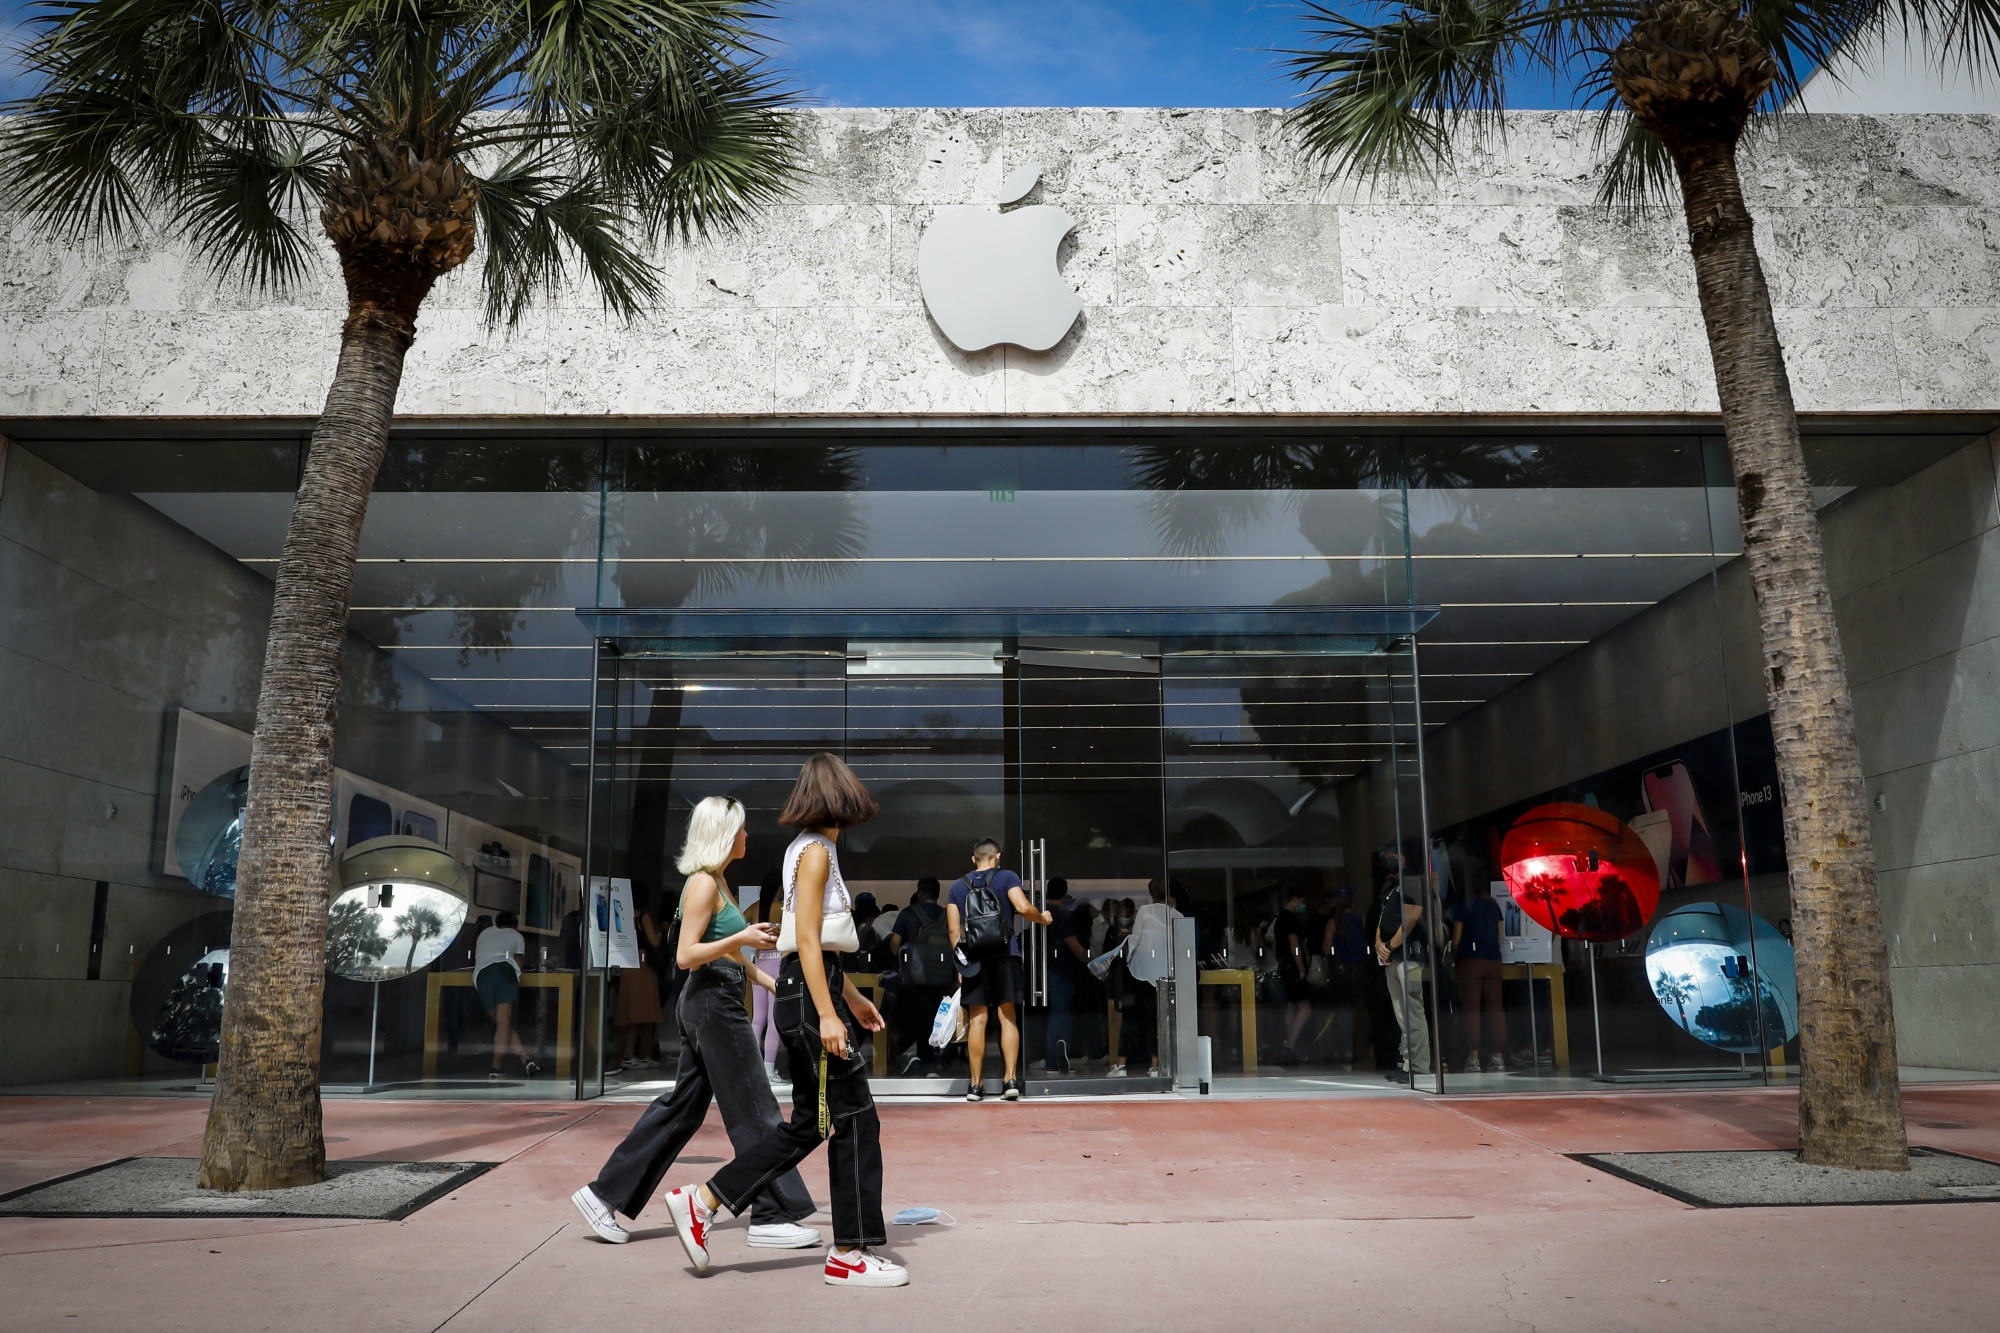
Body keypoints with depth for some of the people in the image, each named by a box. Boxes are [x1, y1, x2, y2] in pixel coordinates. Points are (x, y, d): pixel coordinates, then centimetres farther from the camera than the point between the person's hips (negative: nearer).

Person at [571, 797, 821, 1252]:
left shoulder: (719, 882, 16)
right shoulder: (703, 883, -13)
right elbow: (687, 955, -18)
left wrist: (769, 982, 20)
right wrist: (741, 938, -27)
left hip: (712, 1004, 10)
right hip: (713, 1002, -10)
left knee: (681, 1108, 13)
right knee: (754, 1111, -4)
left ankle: (605, 1194, 17)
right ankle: (774, 1217, 3)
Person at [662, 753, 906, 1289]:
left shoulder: (810, 850, 17)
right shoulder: (816, 851, -12)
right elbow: (807, 940, -18)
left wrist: (852, 997, 26)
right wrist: (827, 1015, -22)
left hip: (810, 989, 10)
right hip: (809, 995, -10)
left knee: (808, 1124, 13)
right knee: (855, 1118, -3)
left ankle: (701, 1201, 15)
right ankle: (850, 1253, 6)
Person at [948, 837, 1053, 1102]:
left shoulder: (957, 886, 11)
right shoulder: (1007, 878, 3)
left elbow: (954, 930, 9)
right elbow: (1023, 908, -13)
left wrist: (959, 964, 14)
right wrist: (1043, 918, 6)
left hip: (973, 958, 2)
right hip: (1004, 955, -2)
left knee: (977, 1020, 4)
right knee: (1008, 1018, 4)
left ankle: (975, 1084, 5)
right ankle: (1011, 1079, -2)